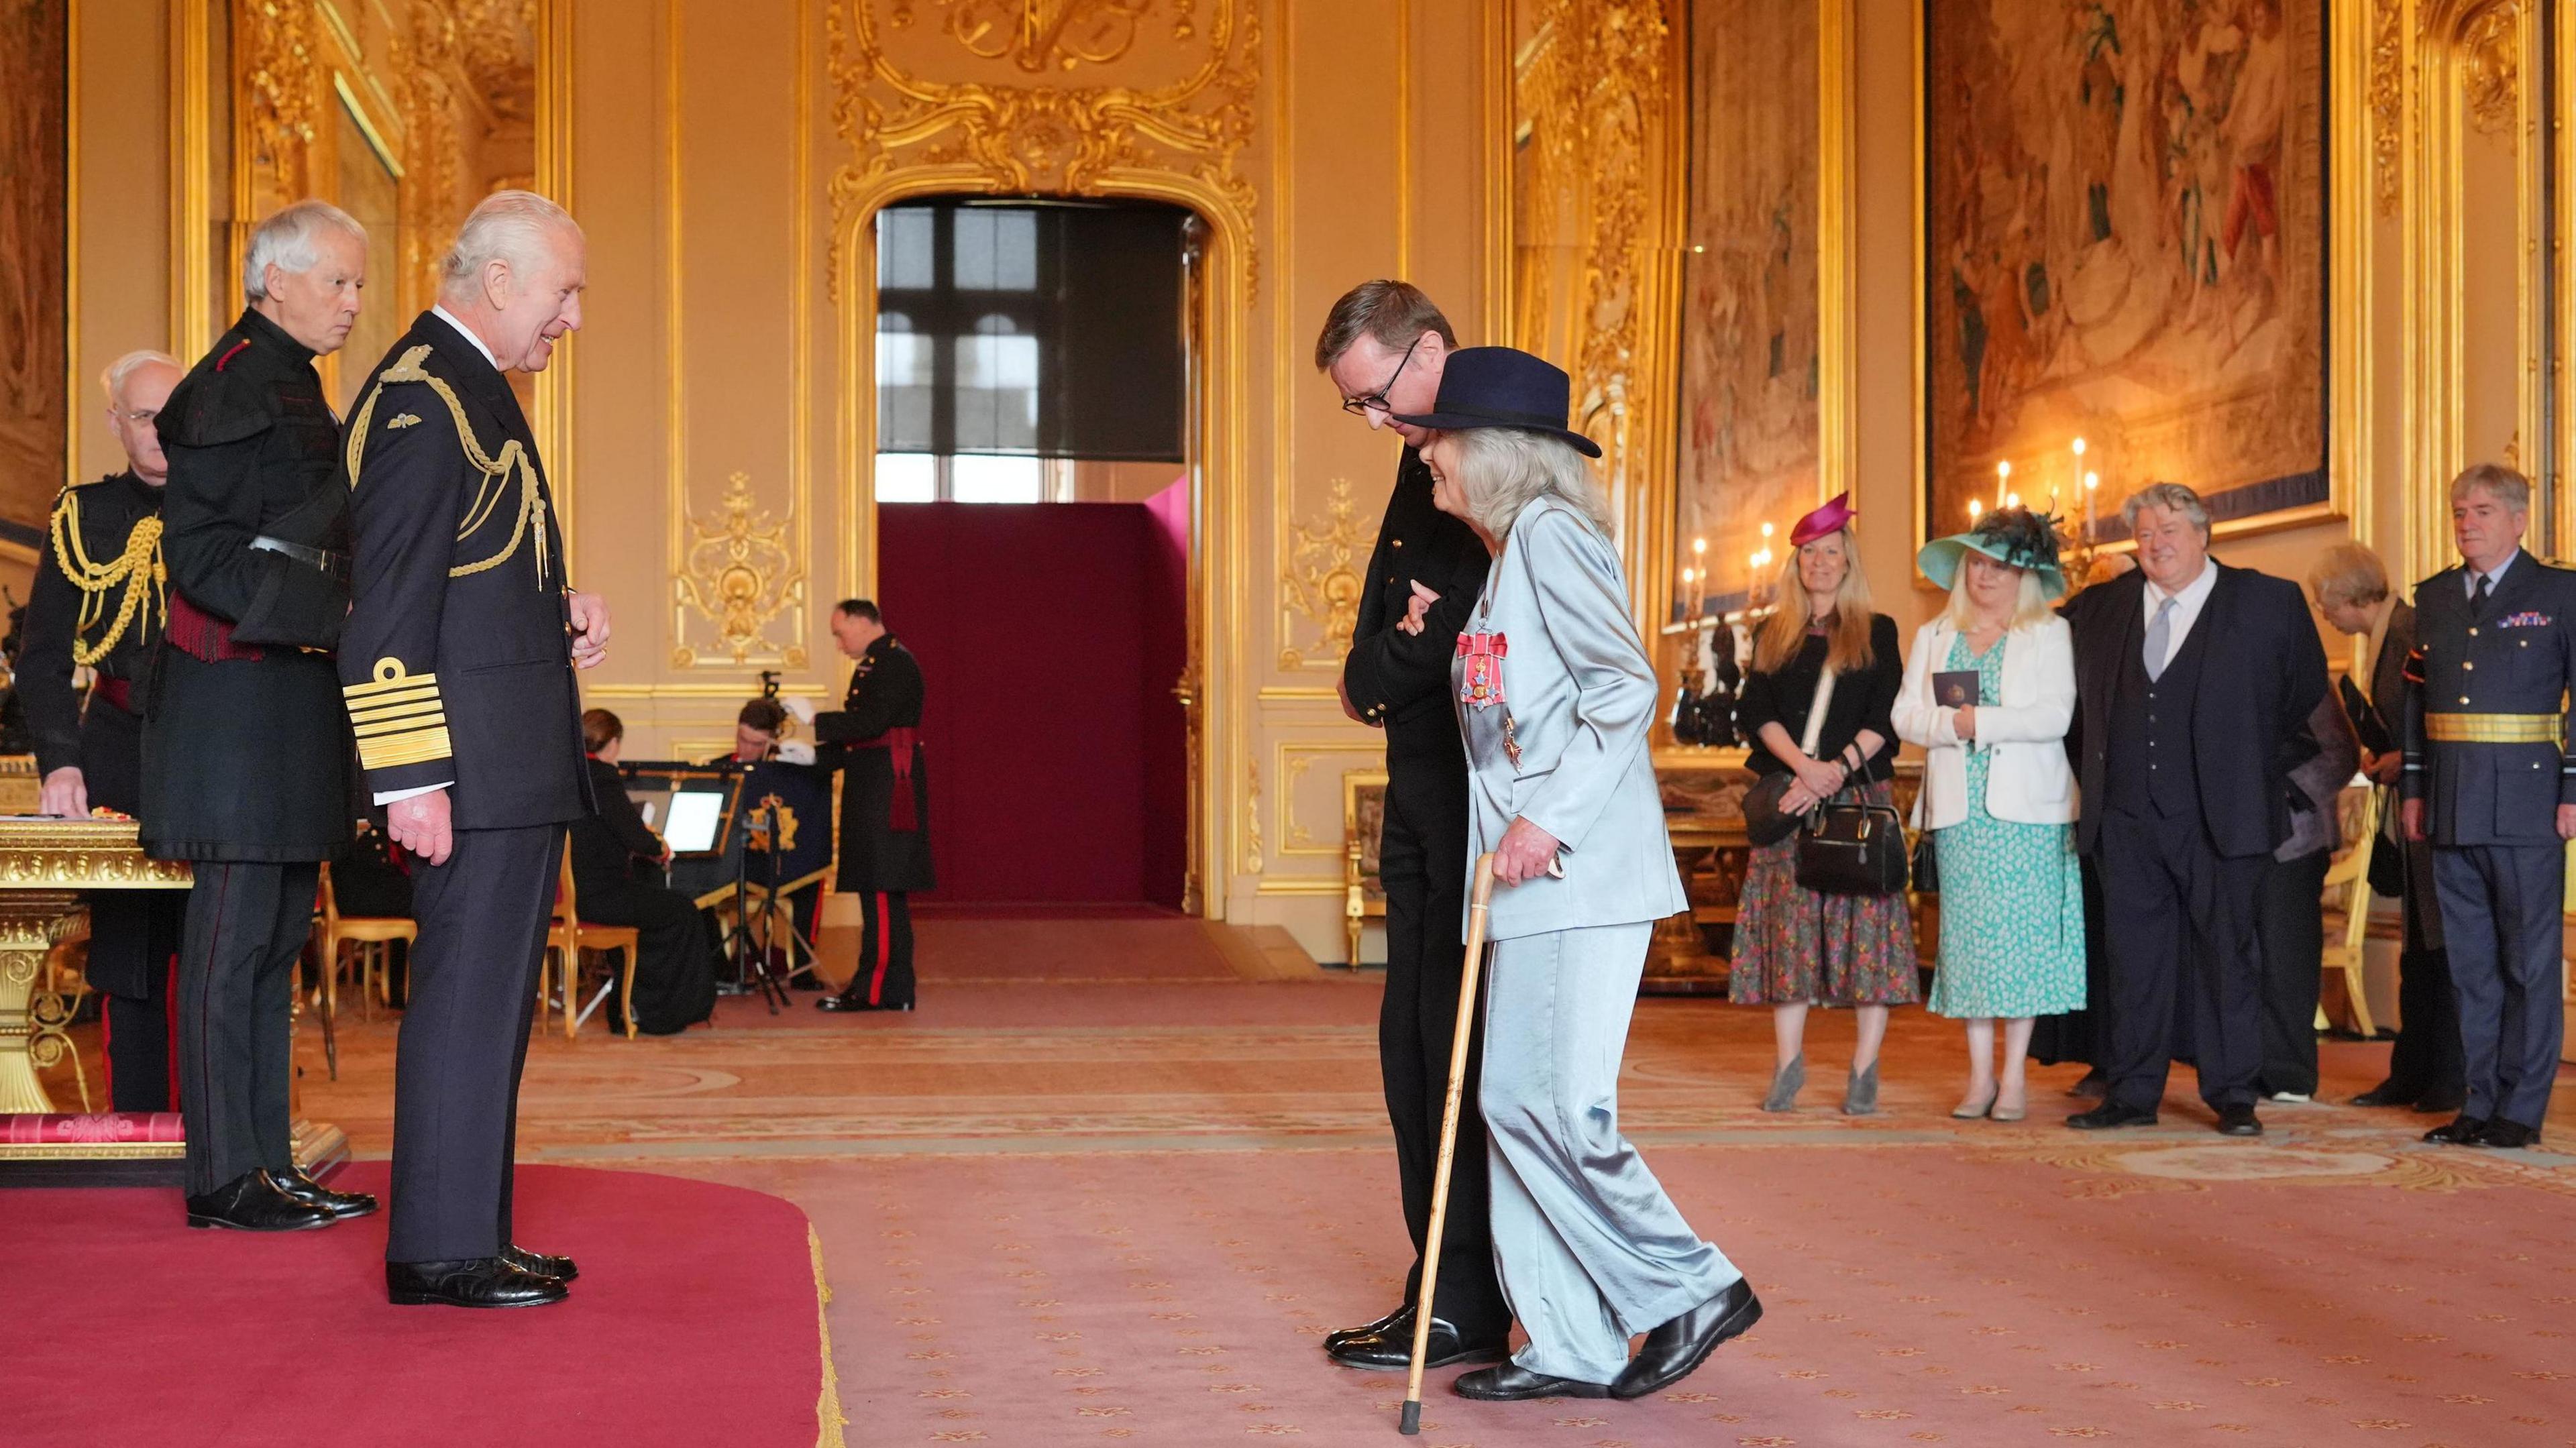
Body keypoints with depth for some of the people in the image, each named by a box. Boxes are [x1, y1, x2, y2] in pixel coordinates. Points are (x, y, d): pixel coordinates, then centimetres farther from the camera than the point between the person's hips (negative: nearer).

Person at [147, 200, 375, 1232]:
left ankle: (266, 1164, 17)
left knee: (277, 936, 11)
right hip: (238, 701, -10)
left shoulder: (293, 385, 18)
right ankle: (223, 1177, 1)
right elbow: (200, 553, -17)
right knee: (235, 933, -5)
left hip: (290, 707, 10)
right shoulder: (232, 387, -11)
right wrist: (335, 614, -20)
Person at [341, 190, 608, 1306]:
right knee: (467, 992, -5)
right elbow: (388, 606, -18)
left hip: (516, 761, 11)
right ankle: (439, 1253, 2)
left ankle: (470, 1235, 22)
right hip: (475, 762, -11)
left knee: (490, 994, 14)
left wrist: (558, 615, 11)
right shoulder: (421, 397, -13)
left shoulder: (468, 388, 19)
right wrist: (410, 775, -21)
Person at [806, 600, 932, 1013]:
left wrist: (816, 720, -15)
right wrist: (815, 755, 12)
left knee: (882, 889, -9)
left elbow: (872, 722, -22)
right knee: (880, 890, 12)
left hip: (887, 794, -10)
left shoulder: (893, 662, -11)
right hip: (875, 793, 10)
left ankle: (881, 989, -8)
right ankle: (882, 984, 17)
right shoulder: (873, 665, 19)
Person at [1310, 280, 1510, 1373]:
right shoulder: (1426, 461, 17)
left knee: (1458, 1045, -6)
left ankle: (1467, 1309, 2)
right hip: (1423, 791, 9)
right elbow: (1373, 653, 17)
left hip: (1481, 799, -9)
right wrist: (1381, 672, -3)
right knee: (1413, 1045, 11)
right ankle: (1443, 1290, 19)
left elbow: (1470, 629, -21)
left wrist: (1379, 673, -6)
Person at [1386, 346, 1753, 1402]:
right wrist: (1435, 635, 13)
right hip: (1531, 881, 10)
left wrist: (1550, 816, -21)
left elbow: (1626, 686, -16)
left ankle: (1695, 1290, 5)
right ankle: (1568, 1345, 12)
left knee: (1565, 1110, -11)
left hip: (1585, 871, -10)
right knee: (1512, 1101, 7)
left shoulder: (1552, 533, -8)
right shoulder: (1502, 556, 20)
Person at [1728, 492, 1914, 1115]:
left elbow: (1887, 717, 1)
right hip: (1788, 795, 2)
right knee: (1789, 919, -2)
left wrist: (1838, 769, -14)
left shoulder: (1876, 633, 10)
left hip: (1861, 793, -2)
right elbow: (1755, 712, 4)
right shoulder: (1772, 635, 15)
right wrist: (1804, 765, -13)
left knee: (1865, 919, -6)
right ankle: (1789, 1062, 2)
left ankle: (1865, 1066, -3)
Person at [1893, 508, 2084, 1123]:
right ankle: (1980, 1073, 8)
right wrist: (1952, 724, -12)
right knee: (1968, 936, 2)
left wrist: (1980, 720, -12)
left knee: (2023, 936, -4)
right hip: (1958, 810, 3)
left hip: (2026, 809, -3)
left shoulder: (2051, 635, 5)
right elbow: (1906, 716, 7)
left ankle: (2014, 1075, 2)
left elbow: (2055, 716, -8)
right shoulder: (1933, 637, 16)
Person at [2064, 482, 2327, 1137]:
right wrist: (2093, 781, 15)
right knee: (2135, 958, 6)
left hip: (2221, 815, -3)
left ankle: (2233, 1097, 12)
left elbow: (2306, 694, 8)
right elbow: (2085, 702, 21)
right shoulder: (2101, 606, 9)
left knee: (2228, 955, 3)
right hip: (2126, 818, 3)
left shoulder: (2269, 602, 0)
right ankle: (2131, 1094, 13)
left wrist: (2266, 772, 8)